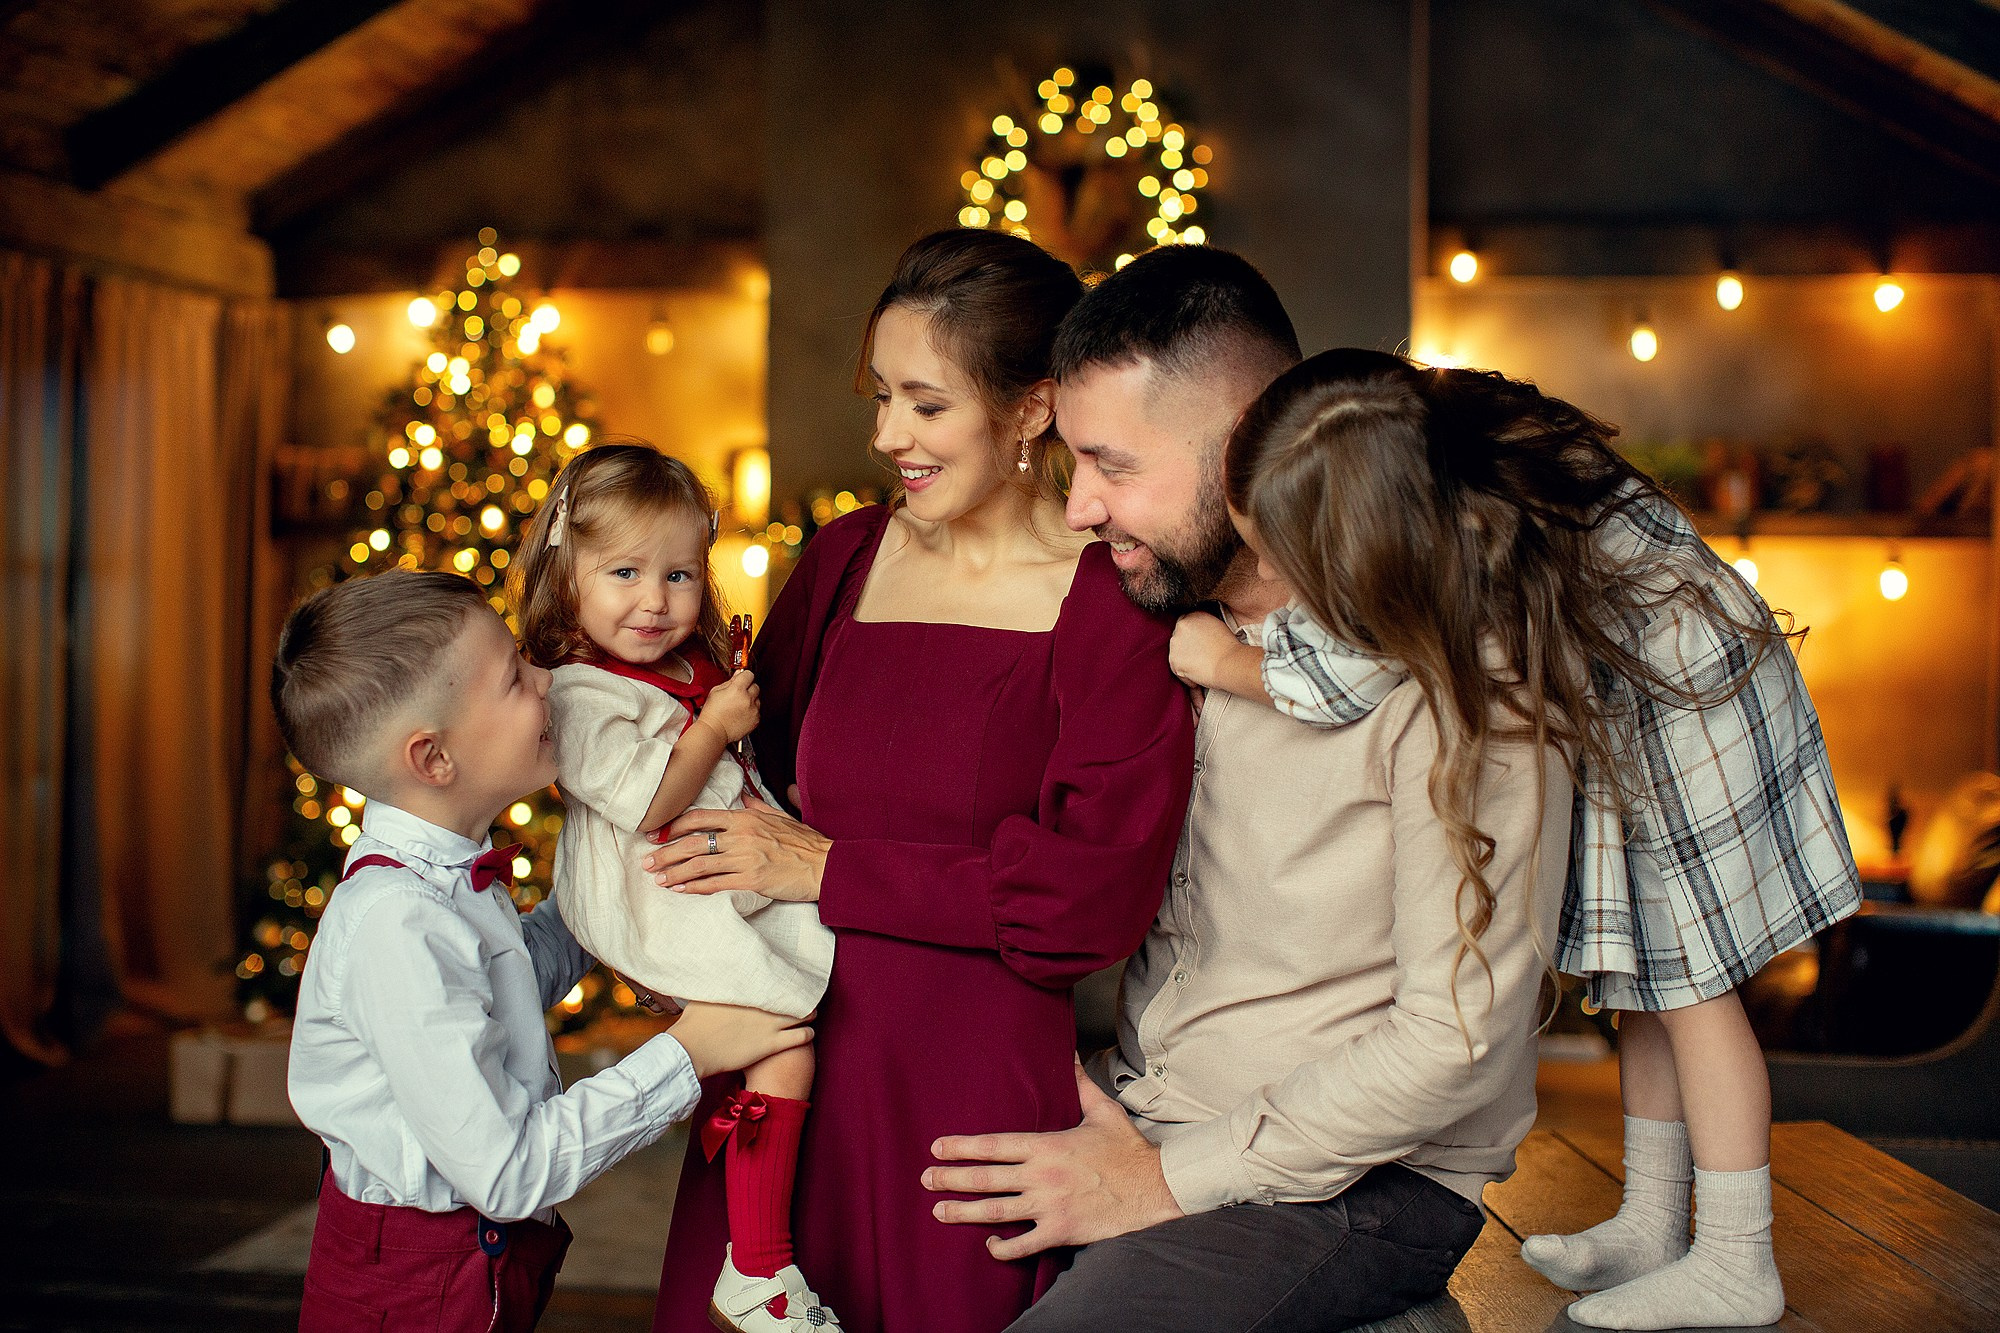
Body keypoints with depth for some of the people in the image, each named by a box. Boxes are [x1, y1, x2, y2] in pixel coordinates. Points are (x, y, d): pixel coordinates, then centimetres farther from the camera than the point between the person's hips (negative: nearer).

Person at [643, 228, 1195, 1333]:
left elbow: (1098, 896, -16)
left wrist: (831, 870, -13)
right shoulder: (843, 558, 8)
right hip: (791, 1063, 5)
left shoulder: (1112, 609, -9)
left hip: (976, 1088, -4)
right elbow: (751, 757, 18)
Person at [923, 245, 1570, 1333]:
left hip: (1354, 1183, -6)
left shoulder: (1446, 652, -17)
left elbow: (1460, 1037, -20)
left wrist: (1171, 1180, -16)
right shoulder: (1170, 614, 6)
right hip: (1132, 1117, 6)